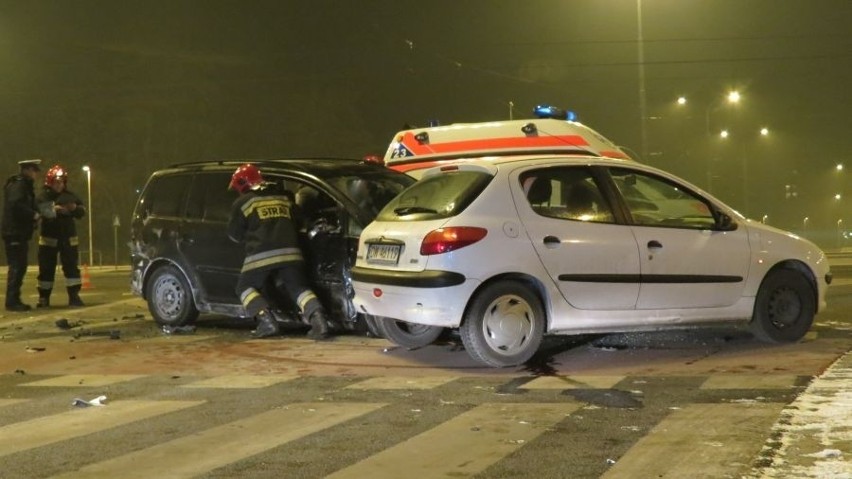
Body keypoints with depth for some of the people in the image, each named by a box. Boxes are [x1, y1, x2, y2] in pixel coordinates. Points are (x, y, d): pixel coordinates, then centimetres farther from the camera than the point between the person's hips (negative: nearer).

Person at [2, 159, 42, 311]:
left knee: (19, 267, 12)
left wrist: (35, 214, 4)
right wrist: (33, 214, -20)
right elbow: (15, 204, -27)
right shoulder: (18, 185, -12)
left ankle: (14, 300, 18)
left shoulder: (25, 185, 20)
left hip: (20, 233, 10)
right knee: (16, 266, -10)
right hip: (14, 232, -10)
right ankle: (12, 301, -9)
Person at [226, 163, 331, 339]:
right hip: (290, 252, 4)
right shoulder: (283, 198, 22)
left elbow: (234, 234, 13)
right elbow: (295, 224, 33)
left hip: (260, 256, -4)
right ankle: (317, 317, -18)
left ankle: (266, 320, -7)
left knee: (246, 287, 14)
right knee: (299, 288, 9)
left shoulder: (243, 202, 7)